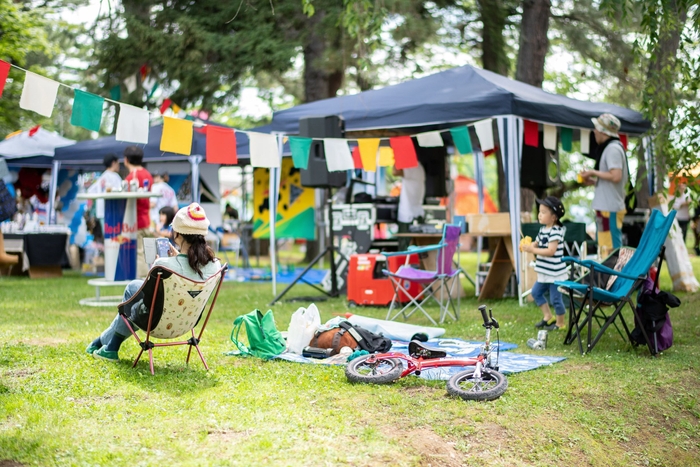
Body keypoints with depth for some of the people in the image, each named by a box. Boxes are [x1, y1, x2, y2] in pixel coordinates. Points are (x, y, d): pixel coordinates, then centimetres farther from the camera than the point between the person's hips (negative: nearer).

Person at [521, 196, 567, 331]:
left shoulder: (555, 231, -20)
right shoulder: (543, 229, 8)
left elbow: (551, 251, -27)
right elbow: (536, 243, 16)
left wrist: (533, 250, -26)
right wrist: (527, 245, -6)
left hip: (554, 273, -10)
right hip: (544, 272, 10)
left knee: (555, 298, 0)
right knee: (536, 292, 17)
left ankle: (560, 323, 16)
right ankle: (548, 317, 28)